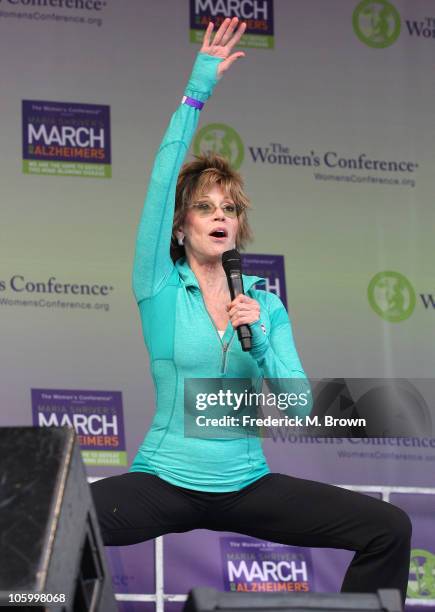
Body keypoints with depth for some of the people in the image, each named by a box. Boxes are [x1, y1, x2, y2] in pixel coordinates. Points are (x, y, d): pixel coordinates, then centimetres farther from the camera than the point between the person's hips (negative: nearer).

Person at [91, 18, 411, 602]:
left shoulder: (264, 303, 8)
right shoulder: (161, 289, 0)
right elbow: (162, 182, -13)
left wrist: (260, 339, -17)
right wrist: (197, 92, -18)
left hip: (247, 485, 3)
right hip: (165, 482, -3)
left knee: (389, 529, -12)